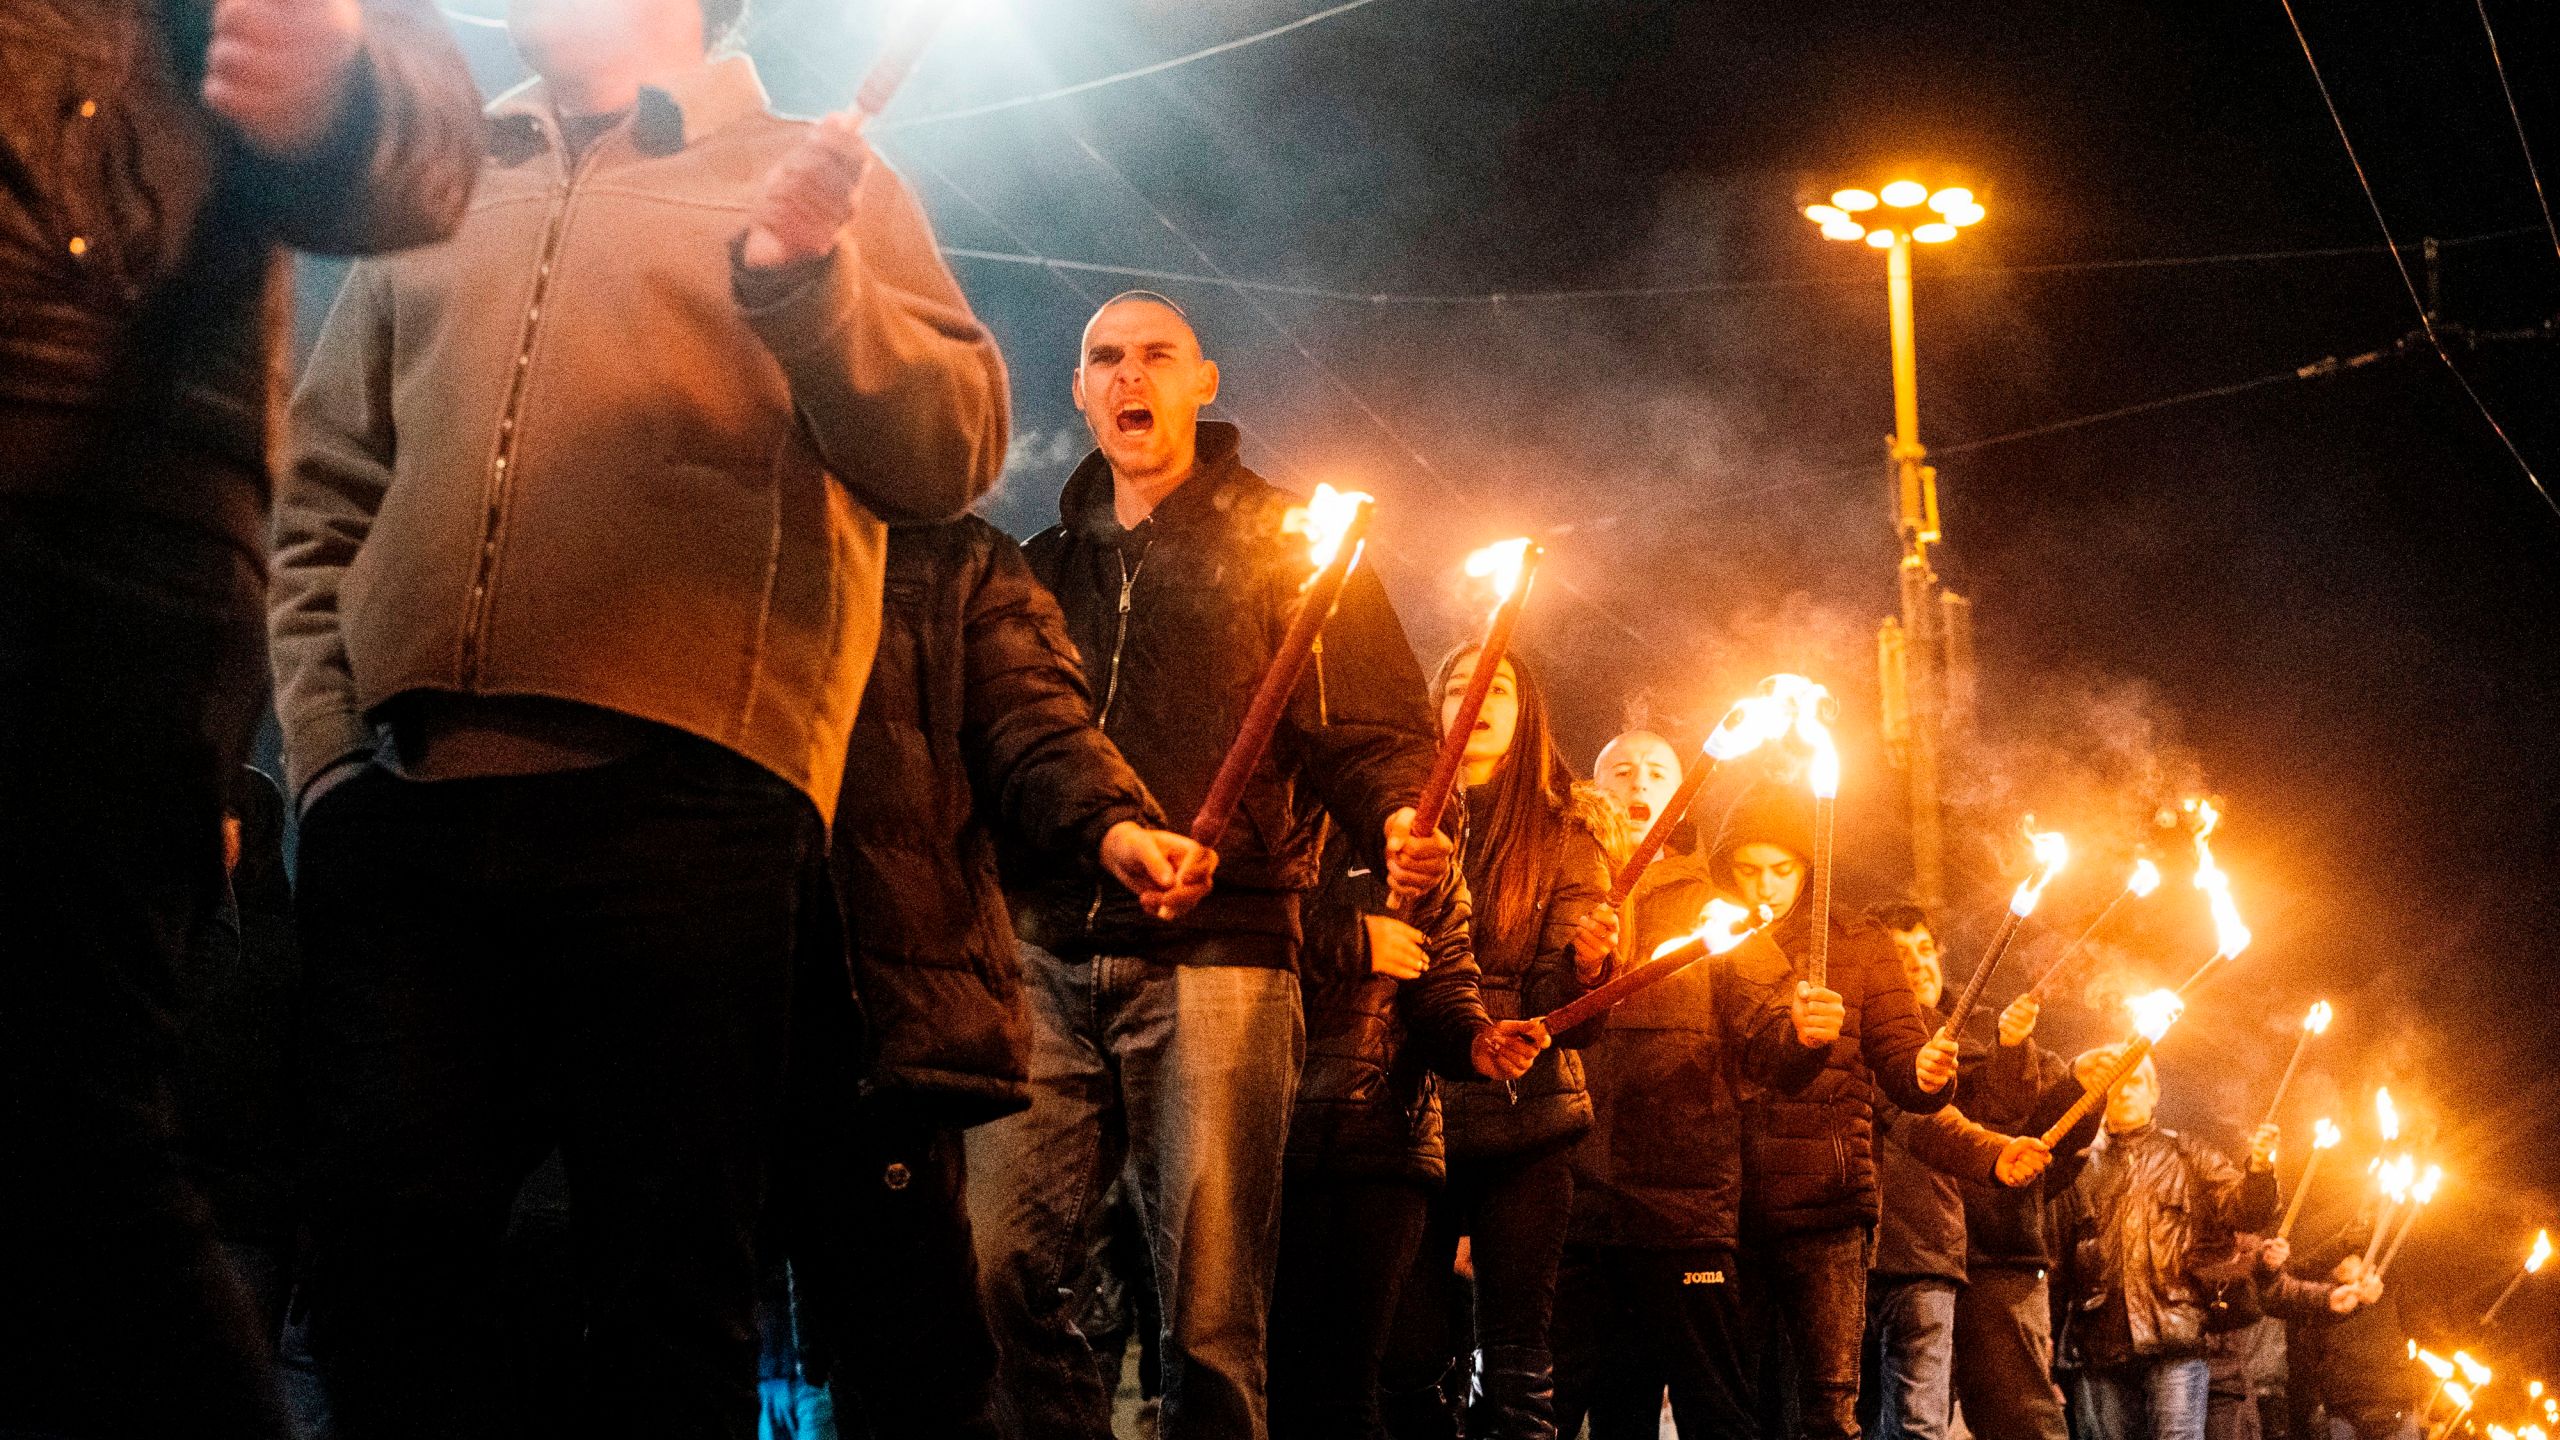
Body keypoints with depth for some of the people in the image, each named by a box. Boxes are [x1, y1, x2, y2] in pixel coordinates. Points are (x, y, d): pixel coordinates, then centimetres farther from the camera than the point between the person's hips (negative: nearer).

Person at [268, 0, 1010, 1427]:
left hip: (682, 795, -3)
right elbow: (323, 497, 22)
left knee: (668, 1279, -1)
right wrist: (326, 739, 9)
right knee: (382, 1256, 1)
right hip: (400, 796, 4)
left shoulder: (821, 180, 14)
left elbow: (952, 452, 2)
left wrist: (803, 278, -14)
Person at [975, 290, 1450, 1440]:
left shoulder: (1283, 546, 11)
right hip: (1046, 956, 4)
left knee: (1211, 1312, -6)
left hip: (1217, 956, -3)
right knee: (993, 1268, -8)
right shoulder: (1044, 568, 23)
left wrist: (1399, 826, -17)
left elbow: (1375, 728, 4)